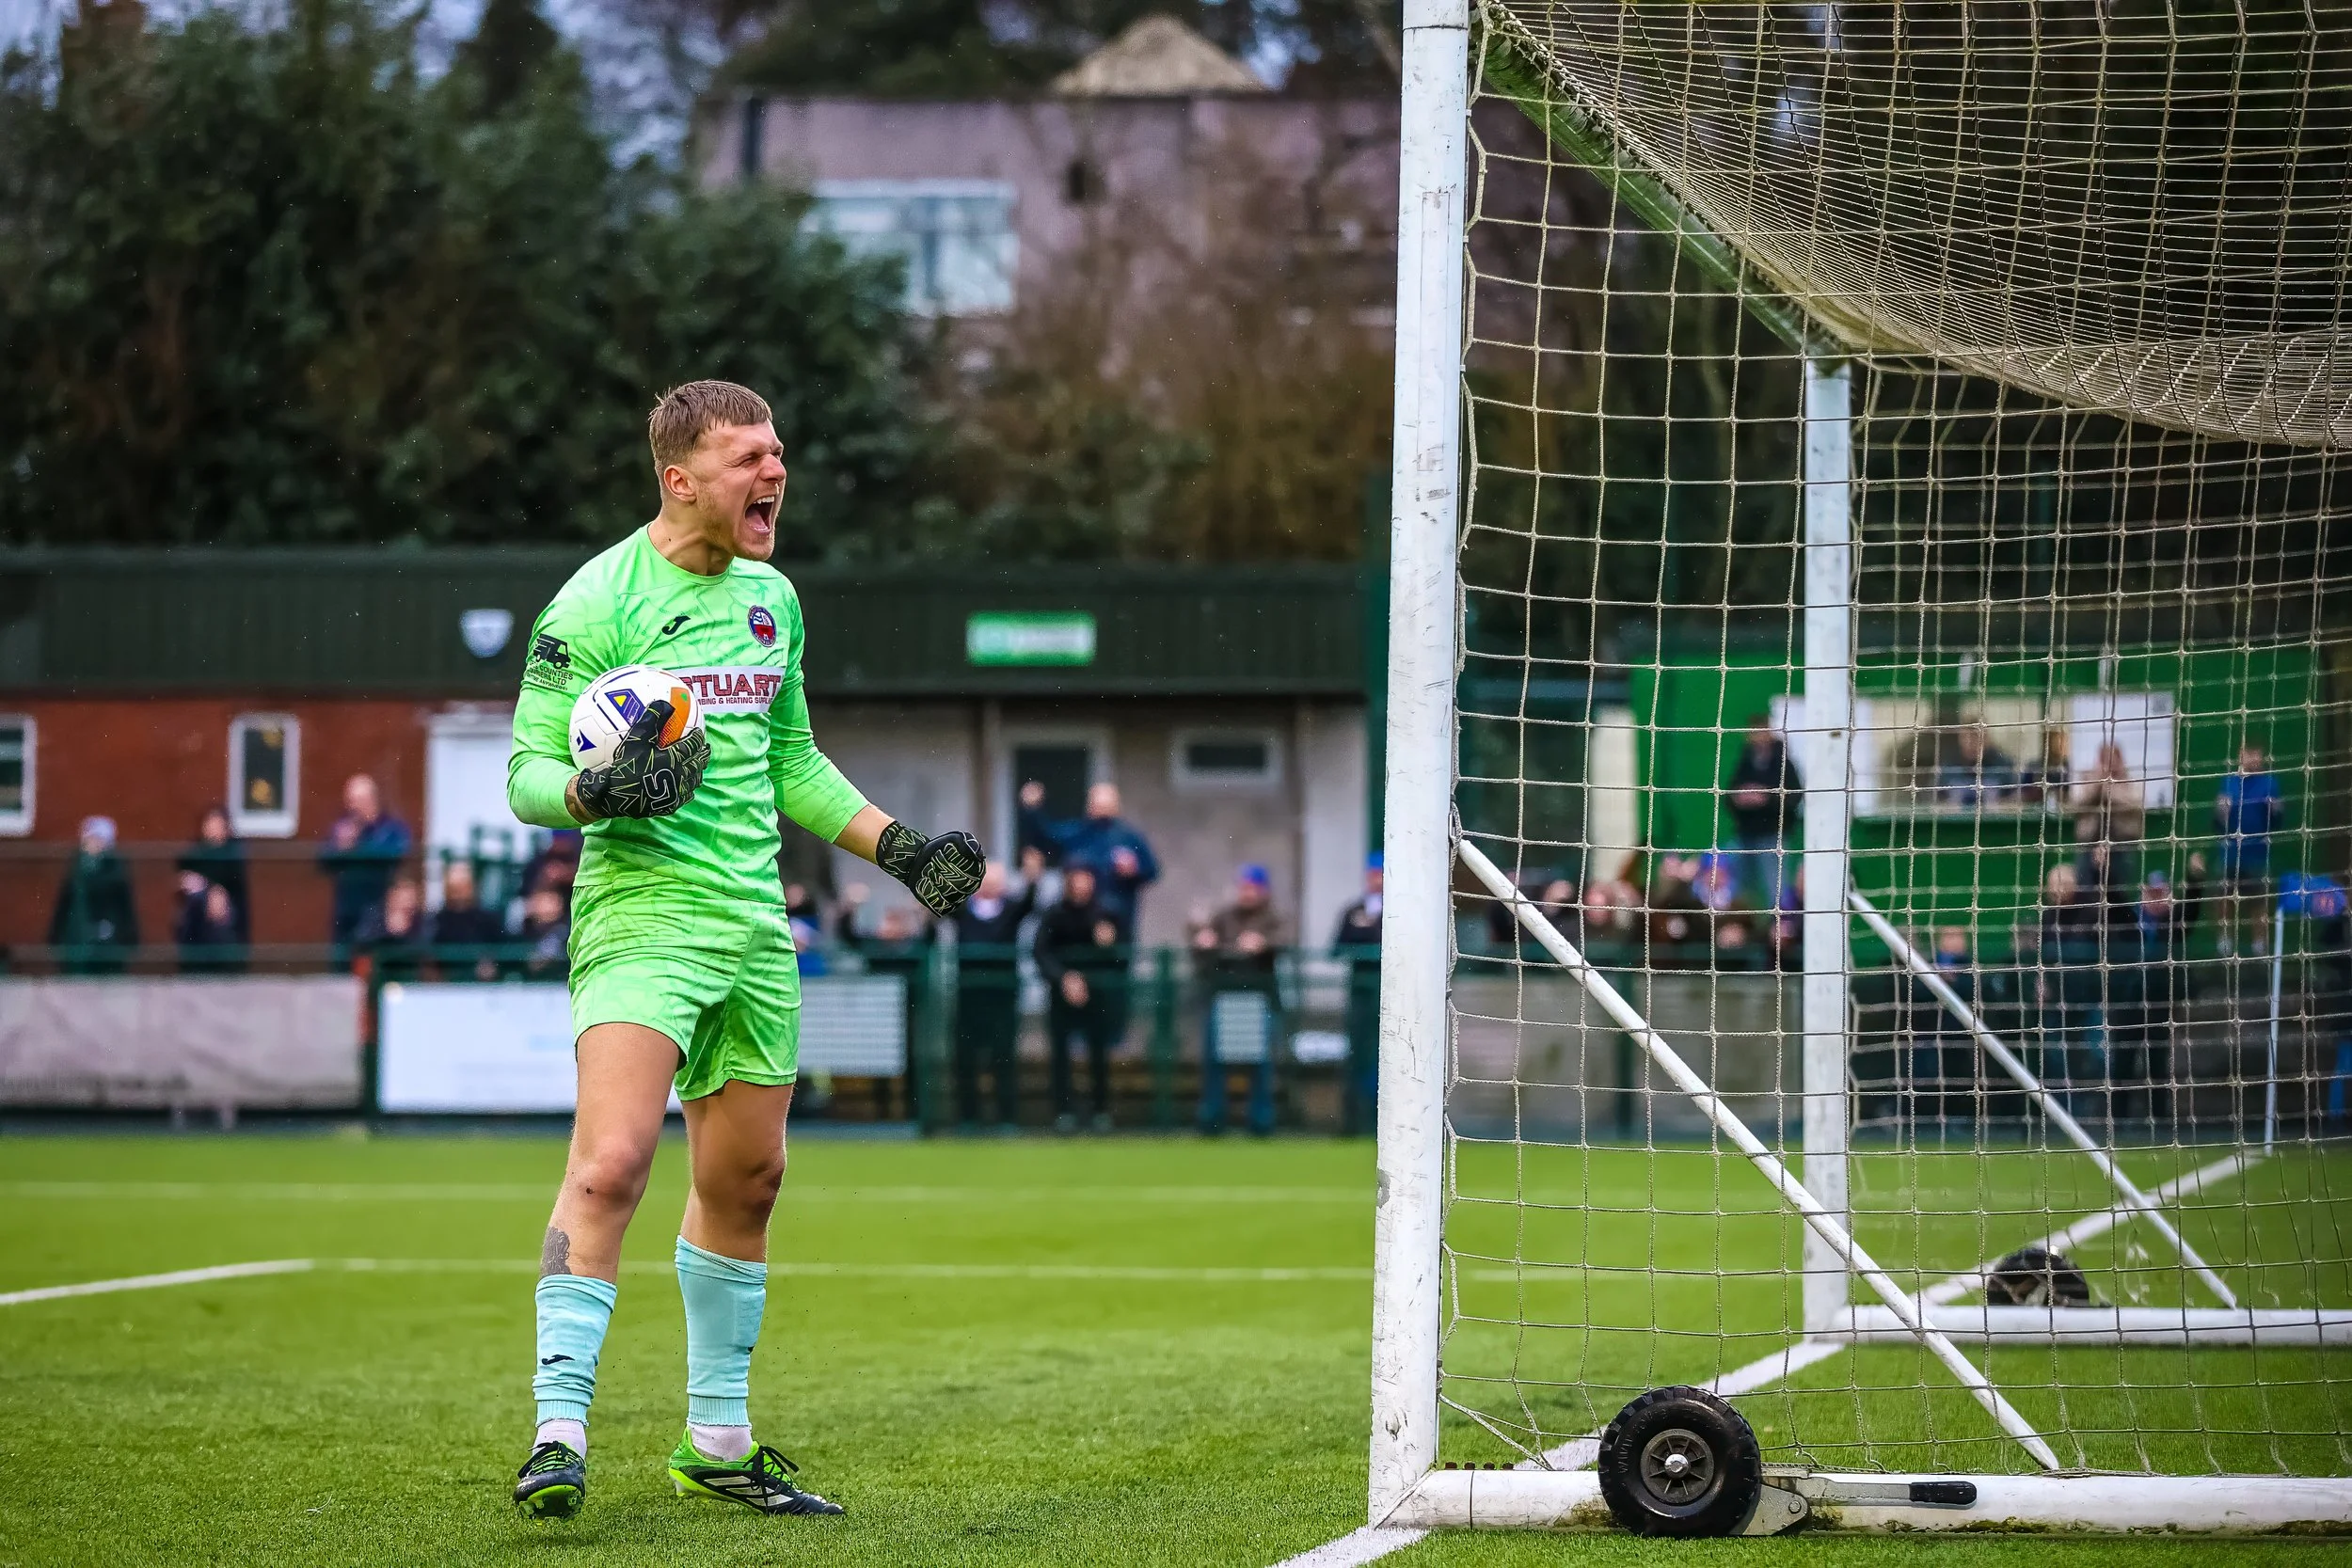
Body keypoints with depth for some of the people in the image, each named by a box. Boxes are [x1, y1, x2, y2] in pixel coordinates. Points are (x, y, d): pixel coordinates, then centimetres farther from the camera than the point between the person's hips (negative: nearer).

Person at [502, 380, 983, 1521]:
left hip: (753, 925, 7)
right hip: (640, 908, -7)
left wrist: (898, 846, 19)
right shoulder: (595, 604, -9)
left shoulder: (771, 596, 13)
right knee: (610, 1162, -20)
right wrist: (599, 793, -28)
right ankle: (560, 1433, -19)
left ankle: (716, 1444, 22)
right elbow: (527, 771, -8)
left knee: (745, 1180, 11)